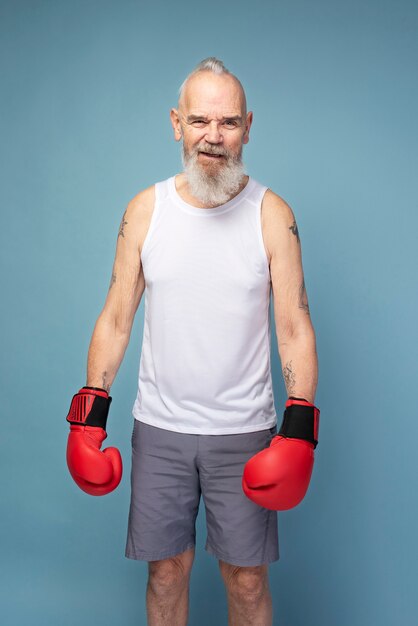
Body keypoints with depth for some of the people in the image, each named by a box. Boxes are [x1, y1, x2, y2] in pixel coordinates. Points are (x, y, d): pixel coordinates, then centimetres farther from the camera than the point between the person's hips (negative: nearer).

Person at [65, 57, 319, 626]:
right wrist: (90, 412, -2)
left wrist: (301, 424, -13)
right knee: (167, 570, 14)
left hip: (244, 431, -1)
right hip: (159, 428, 1)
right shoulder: (145, 210, -1)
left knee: (247, 579, 12)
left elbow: (295, 329, -4)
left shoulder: (273, 214, -5)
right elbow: (115, 319, 3)